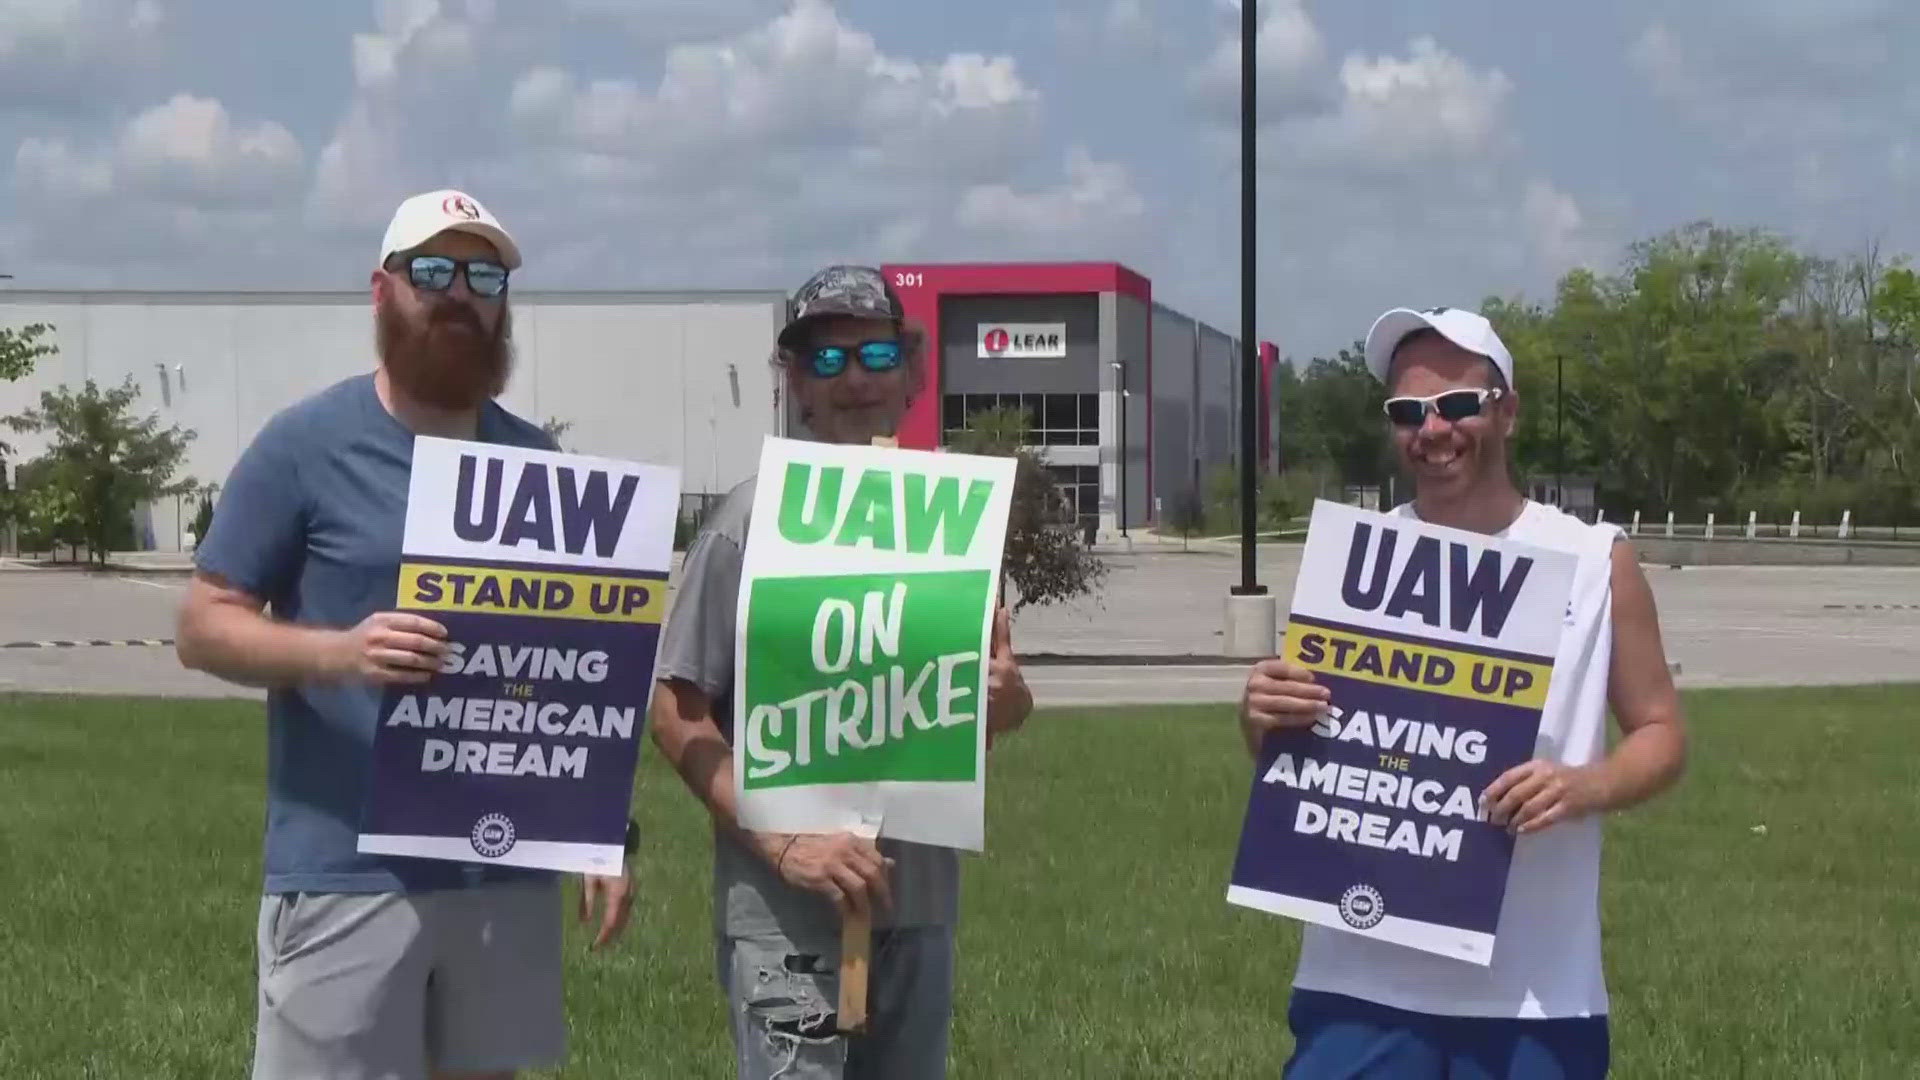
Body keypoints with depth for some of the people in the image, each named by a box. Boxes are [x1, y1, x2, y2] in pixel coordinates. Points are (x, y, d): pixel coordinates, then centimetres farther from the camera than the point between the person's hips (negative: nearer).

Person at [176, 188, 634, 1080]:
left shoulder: (538, 462, 10)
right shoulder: (306, 443, -4)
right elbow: (203, 627, -5)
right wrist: (337, 651, -23)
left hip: (511, 872, 5)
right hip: (349, 875, -4)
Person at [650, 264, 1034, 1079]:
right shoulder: (755, 520, -9)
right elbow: (676, 712, -9)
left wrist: (1005, 699, -8)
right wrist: (782, 843, -19)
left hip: (920, 906, 5)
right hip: (789, 917, -5)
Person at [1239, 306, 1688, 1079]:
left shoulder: (1595, 562, 0)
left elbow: (1661, 733, 6)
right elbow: (1289, 748, 10)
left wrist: (1585, 787, -15)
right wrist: (1263, 716, -14)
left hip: (1536, 993, 0)